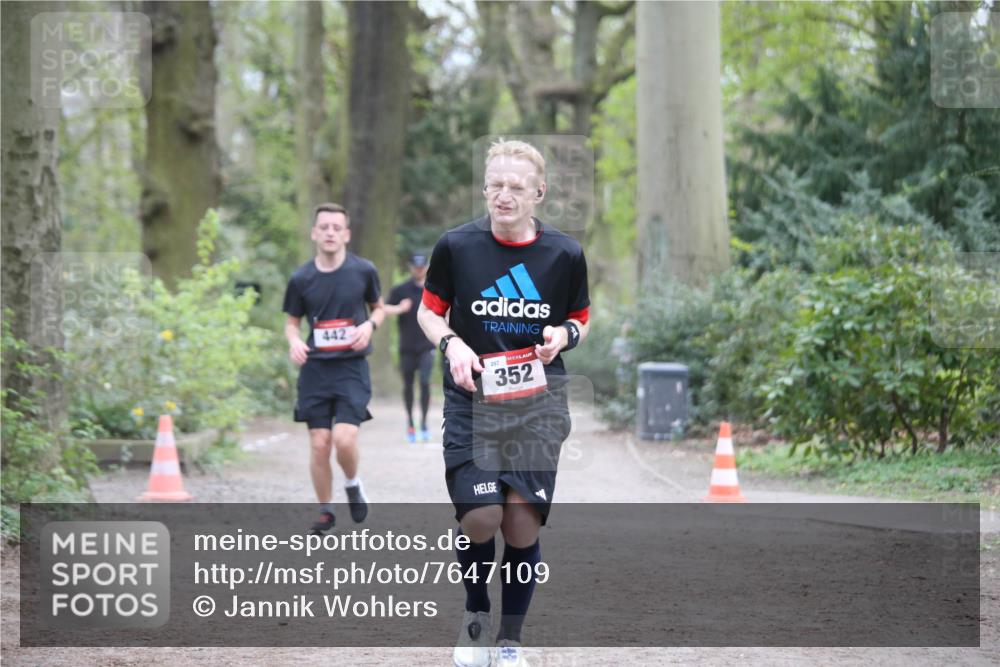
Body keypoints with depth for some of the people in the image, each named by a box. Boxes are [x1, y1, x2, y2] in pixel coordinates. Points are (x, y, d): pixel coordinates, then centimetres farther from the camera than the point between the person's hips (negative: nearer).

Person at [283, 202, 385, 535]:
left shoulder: (363, 271, -2)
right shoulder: (301, 278, 0)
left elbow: (379, 308, 14)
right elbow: (292, 321, 12)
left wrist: (370, 325, -8)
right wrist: (294, 341, -10)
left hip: (352, 369, -1)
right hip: (315, 368, 1)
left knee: (344, 438, -17)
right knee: (319, 443, 0)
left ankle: (353, 485, 15)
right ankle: (326, 511, 17)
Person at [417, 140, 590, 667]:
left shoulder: (565, 254, 0)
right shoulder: (456, 245, -3)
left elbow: (580, 321, 13)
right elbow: (428, 311, 9)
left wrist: (564, 335, -9)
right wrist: (451, 343, -11)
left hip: (538, 403, 1)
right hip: (472, 400, -1)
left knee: (522, 526, -2)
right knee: (481, 519, -14)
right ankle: (475, 616, 16)